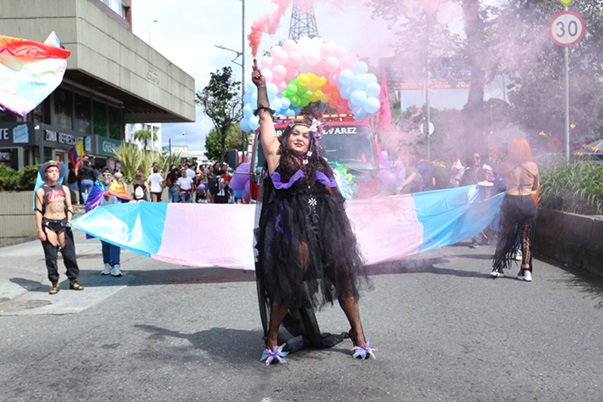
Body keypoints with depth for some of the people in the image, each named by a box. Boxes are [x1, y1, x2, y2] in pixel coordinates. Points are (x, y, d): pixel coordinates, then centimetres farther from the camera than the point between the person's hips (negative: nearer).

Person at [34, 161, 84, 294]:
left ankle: (73, 280, 11)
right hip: (48, 225, -3)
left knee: (69, 253, 1)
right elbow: (38, 211, -2)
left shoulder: (64, 189, 10)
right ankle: (54, 283, 11)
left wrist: (69, 220, -1)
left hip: (63, 223, 3)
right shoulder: (41, 191, 0)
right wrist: (40, 230, -7)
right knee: (50, 255, 0)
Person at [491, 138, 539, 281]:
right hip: (528, 203, 1)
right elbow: (535, 187, 10)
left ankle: (497, 268, 16)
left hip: (510, 202, 0)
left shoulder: (506, 166, -6)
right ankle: (526, 271, 6)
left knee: (505, 235, 11)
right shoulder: (533, 167, -2)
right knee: (526, 237, 9)